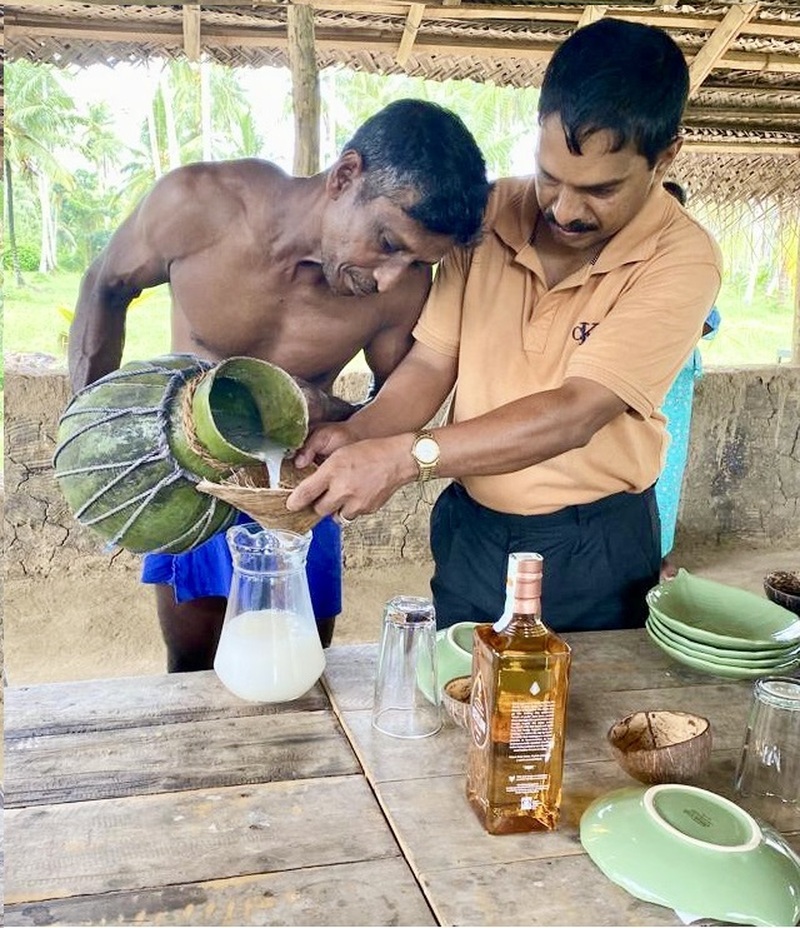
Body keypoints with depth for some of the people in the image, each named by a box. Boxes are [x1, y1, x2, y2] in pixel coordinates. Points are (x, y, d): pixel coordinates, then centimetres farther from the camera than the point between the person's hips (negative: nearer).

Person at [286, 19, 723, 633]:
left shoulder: (681, 259, -18)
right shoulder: (489, 214, -7)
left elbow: (575, 413, -28)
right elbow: (432, 362, -4)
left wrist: (405, 456, -35)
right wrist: (357, 435, -22)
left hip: (594, 547, -2)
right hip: (470, 529, 3)